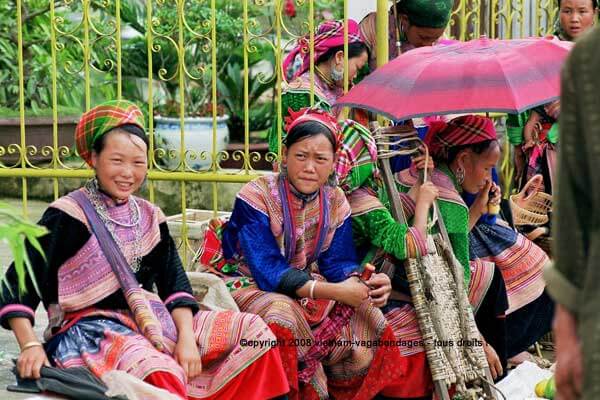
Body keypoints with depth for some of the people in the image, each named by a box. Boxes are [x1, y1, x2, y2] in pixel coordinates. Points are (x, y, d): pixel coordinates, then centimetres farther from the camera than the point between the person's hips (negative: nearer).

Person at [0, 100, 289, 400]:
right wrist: (31, 346, -21)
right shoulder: (69, 216, -7)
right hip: (90, 328, -7)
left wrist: (186, 338, -9)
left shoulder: (148, 216, 12)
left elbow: (174, 283, 7)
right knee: (161, 373, -39)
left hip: (151, 322, 7)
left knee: (252, 329, -2)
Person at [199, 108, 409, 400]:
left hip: (305, 286, 6)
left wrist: (365, 284, -29)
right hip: (249, 285, -6)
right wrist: (334, 291, -34)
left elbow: (338, 262, -5)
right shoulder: (257, 196, -19)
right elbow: (267, 272, -26)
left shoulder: (335, 201, 0)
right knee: (284, 315, -35)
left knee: (365, 315, -13)